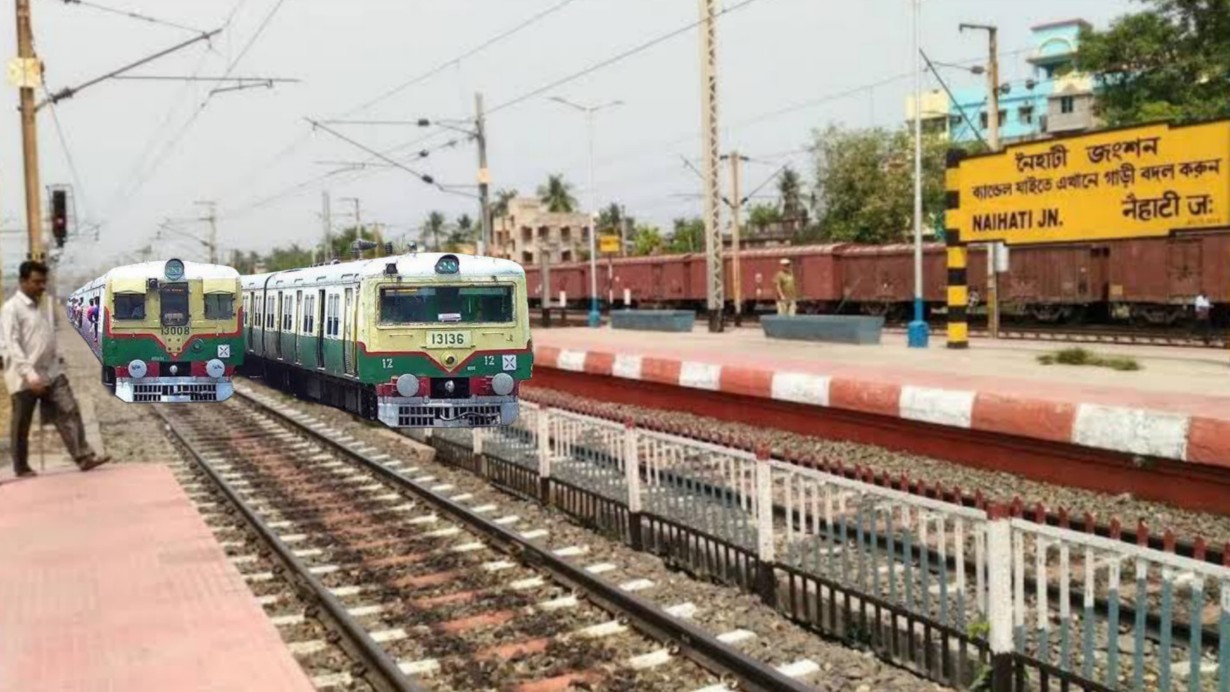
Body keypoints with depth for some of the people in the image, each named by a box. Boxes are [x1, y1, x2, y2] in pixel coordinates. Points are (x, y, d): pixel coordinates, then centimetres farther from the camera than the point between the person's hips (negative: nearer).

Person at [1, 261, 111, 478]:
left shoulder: (39, 307, 14)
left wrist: (57, 361, 18)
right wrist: (29, 373, -27)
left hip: (51, 373, 7)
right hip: (25, 378, -7)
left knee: (69, 411, -4)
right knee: (22, 425, 6)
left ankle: (84, 456, -7)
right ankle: (22, 468, 18)